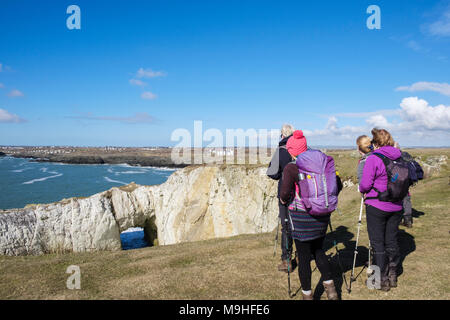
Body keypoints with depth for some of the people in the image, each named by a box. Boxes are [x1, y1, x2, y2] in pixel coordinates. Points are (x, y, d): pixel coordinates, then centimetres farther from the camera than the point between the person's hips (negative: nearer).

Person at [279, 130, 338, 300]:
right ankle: (330, 288, 20)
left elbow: (285, 192, -21)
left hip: (302, 217, -5)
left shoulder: (291, 168, -13)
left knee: (303, 256, 8)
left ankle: (307, 294, 20)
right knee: (318, 250, 22)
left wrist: (283, 200, 1)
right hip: (322, 215, 5)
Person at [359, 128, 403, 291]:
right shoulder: (400, 158, 2)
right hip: (396, 206, 6)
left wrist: (362, 190, 5)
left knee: (378, 244, 5)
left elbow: (365, 184, -16)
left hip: (376, 206, -6)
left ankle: (382, 280, 12)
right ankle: (392, 276, 28)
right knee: (392, 241, 16)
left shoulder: (373, 158, -15)